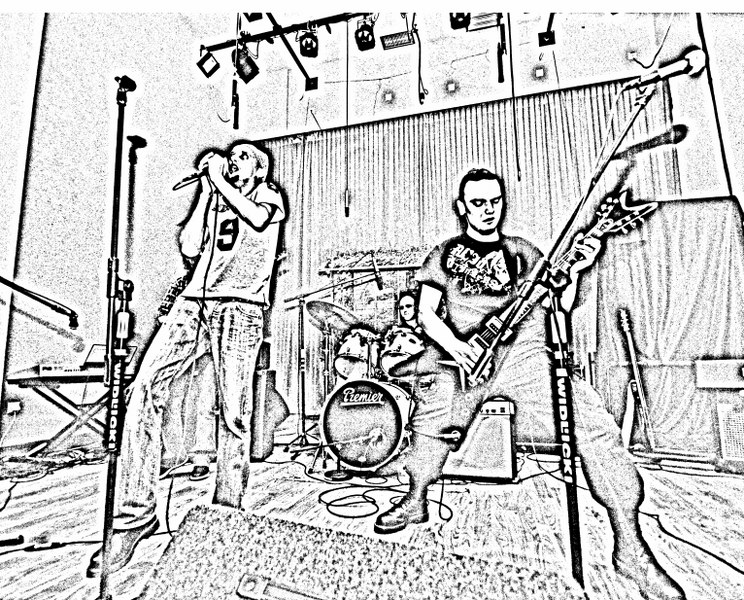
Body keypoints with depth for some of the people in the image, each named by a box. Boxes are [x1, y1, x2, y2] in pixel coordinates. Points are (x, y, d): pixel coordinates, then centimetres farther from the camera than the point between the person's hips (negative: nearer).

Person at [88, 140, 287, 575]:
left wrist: (220, 179, 4)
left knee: (234, 416, -6)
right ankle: (135, 516, -6)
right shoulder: (215, 198, 29)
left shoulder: (269, 196, 17)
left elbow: (257, 218, -9)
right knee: (145, 388, -16)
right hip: (194, 302, 5)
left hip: (240, 309, -4)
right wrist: (206, 189, 17)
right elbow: (190, 247, 13)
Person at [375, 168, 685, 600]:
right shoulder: (444, 255, 13)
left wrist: (573, 271, -7)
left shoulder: (522, 251, 17)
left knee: (594, 424, -18)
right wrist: (454, 346, -12)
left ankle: (630, 547, -3)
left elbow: (559, 305, 12)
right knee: (434, 399, -20)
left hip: (524, 350, 0)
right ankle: (416, 502, 4)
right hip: (466, 355, 1)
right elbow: (426, 312, 5)